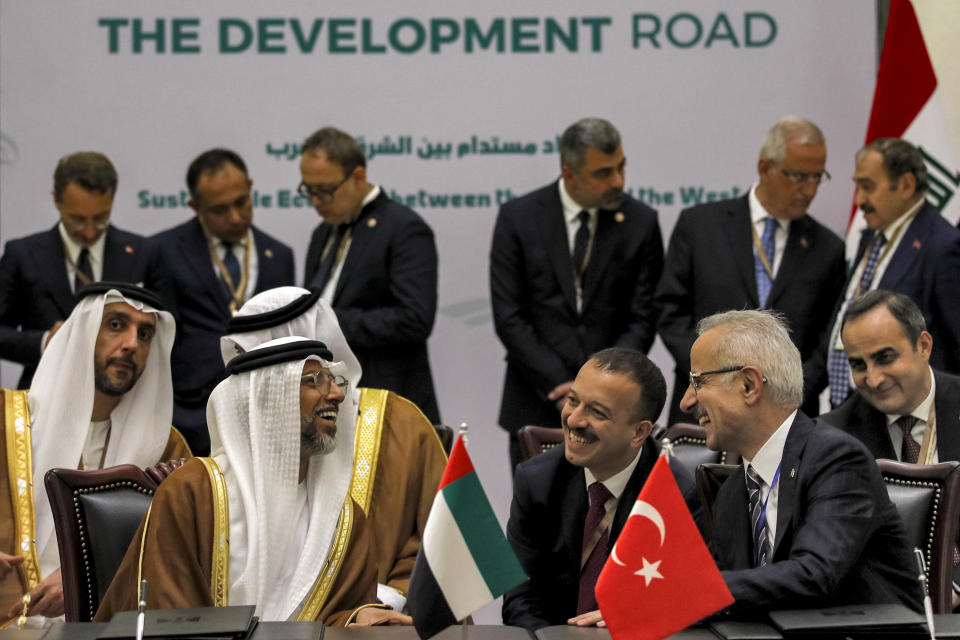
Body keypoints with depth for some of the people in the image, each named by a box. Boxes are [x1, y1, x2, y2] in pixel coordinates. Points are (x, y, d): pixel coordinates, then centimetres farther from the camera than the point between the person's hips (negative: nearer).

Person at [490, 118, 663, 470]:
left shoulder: (640, 222, 2)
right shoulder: (518, 218, 0)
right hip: (537, 405, 0)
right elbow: (509, 318, -3)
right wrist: (562, 386, -10)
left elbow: (643, 320, 2)